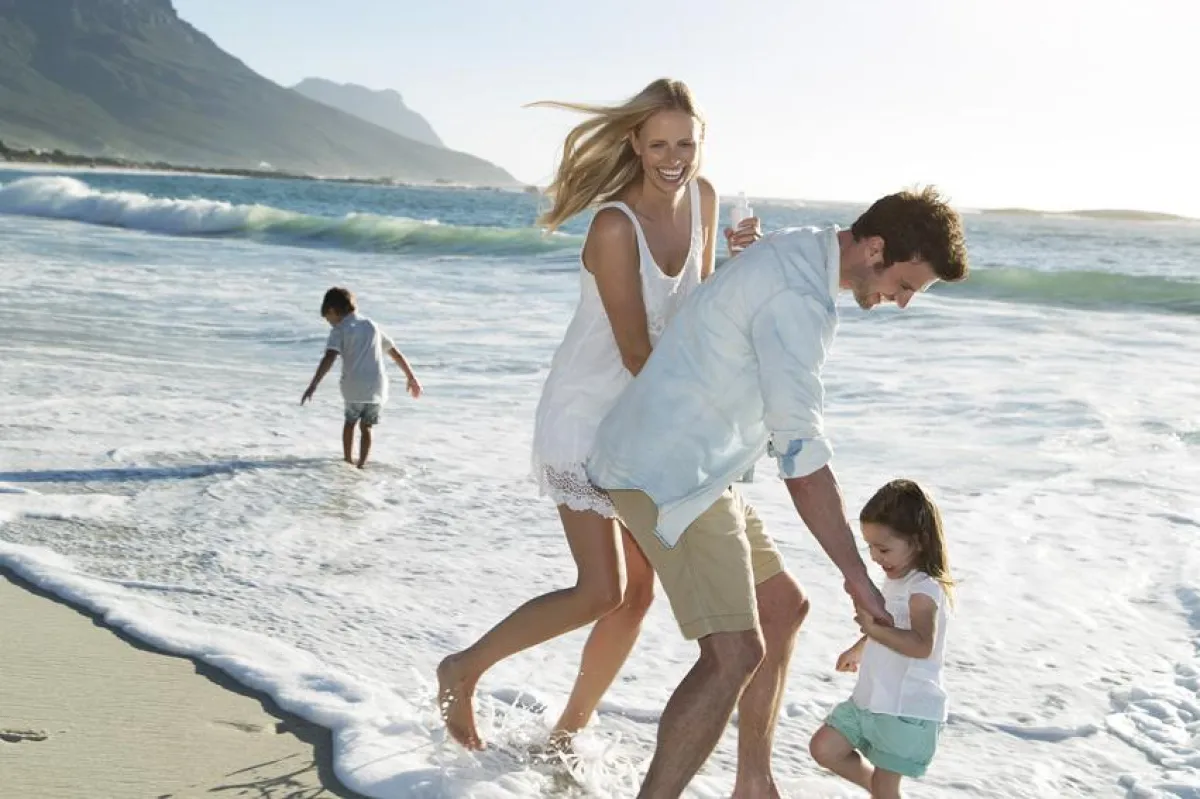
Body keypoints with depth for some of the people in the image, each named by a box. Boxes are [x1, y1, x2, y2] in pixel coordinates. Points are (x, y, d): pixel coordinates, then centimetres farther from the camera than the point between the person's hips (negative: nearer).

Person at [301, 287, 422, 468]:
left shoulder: (340, 331, -1)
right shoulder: (372, 326, 15)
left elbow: (329, 359, -17)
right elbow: (396, 354, 18)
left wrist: (313, 385, -23)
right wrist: (411, 378, 26)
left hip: (354, 387, -3)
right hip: (377, 388, 3)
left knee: (350, 421, 22)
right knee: (366, 427, 17)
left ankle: (347, 460, 28)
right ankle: (361, 464, 10)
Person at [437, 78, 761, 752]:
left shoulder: (702, 198, -1)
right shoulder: (615, 227, -24)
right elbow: (636, 353, -21)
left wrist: (737, 259, -9)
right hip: (585, 413, -7)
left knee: (639, 591, 8)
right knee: (602, 590, -11)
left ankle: (568, 734, 25)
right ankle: (464, 669, 10)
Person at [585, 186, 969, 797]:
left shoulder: (795, 254, 11)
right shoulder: (797, 298, -21)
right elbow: (801, 451, -25)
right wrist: (856, 575, -21)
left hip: (694, 470, 11)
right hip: (668, 475, -11)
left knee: (782, 606, 18)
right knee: (736, 654, -18)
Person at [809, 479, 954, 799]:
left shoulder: (925, 589, -20)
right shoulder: (895, 581, 9)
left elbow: (922, 645, -37)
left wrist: (874, 628, -46)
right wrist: (859, 649, 40)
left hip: (907, 711, -9)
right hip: (869, 700, 9)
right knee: (824, 748, 6)